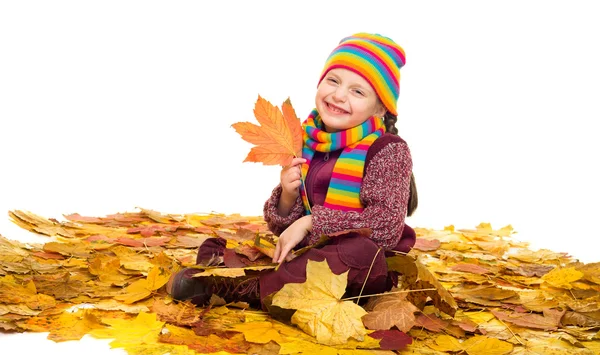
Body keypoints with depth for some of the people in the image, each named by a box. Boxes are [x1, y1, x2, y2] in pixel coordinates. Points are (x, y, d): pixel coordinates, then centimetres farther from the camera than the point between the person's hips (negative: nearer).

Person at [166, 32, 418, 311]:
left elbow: (386, 225, -20)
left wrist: (311, 222, -20)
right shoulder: (303, 146, 4)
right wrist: (287, 197, -16)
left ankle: (243, 288, -30)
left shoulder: (388, 150, -9)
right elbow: (281, 228, 7)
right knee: (214, 247, 2)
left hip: (365, 273, -5)